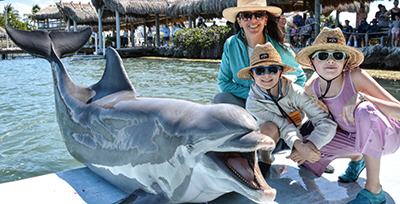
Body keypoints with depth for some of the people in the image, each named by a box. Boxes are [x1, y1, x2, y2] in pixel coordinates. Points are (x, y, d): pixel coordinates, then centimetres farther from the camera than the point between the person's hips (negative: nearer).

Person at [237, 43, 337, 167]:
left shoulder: (295, 92, -30)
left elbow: (327, 122, -36)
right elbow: (284, 126, -35)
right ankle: (264, 160, -5)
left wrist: (309, 145, -51)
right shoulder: (253, 103, -27)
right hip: (276, 138, -3)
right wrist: (299, 145, -54)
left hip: (302, 127, 3)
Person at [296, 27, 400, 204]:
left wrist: (361, 97, -45)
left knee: (364, 110, -37)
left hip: (385, 134, -5)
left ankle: (374, 189, -20)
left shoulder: (356, 76, -29)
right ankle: (357, 159, 17)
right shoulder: (311, 88, -15)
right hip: (353, 136, 5)